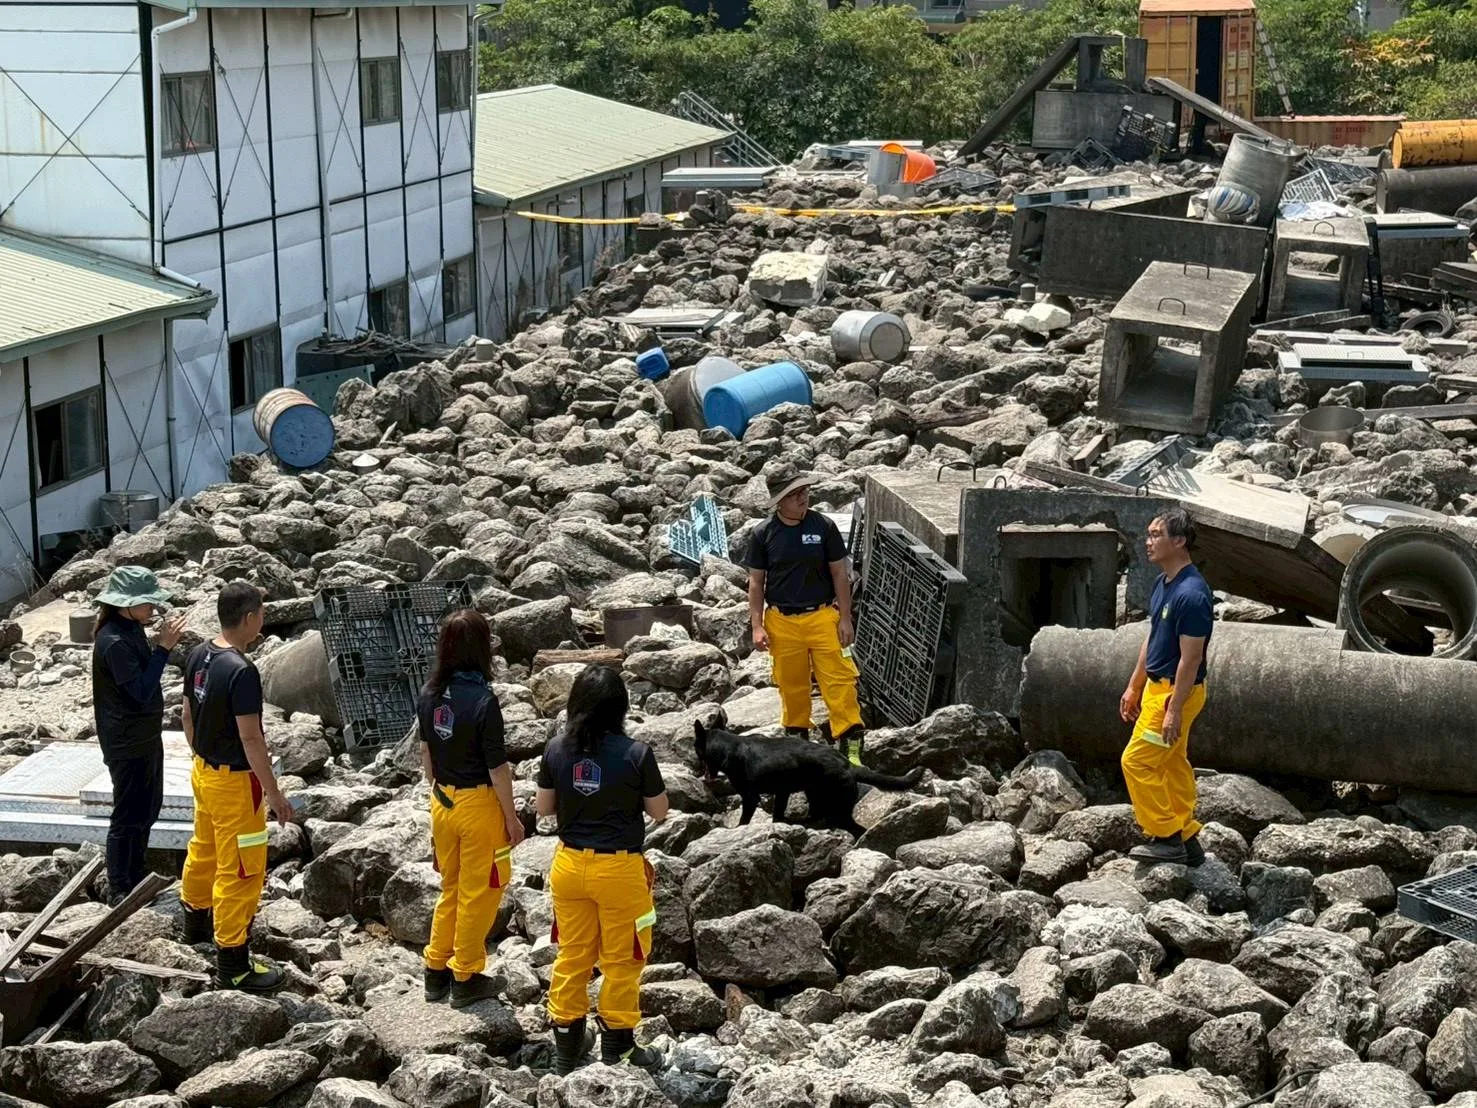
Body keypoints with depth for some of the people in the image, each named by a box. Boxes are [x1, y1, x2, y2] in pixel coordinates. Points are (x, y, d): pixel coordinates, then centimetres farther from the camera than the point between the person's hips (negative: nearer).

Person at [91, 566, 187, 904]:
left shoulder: (131, 630, 5)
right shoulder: (114, 641, -25)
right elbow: (142, 692, -29)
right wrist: (164, 647, -29)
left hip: (146, 736, 10)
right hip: (127, 744, -10)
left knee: (147, 810, 20)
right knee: (128, 817, 1)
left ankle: (135, 879, 34)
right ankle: (119, 891, 13)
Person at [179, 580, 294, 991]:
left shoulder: (199, 656, 0)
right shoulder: (242, 672, -27)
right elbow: (250, 738, -25)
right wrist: (273, 793, -19)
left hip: (203, 771, 9)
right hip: (233, 781, -9)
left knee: (204, 849, 28)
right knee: (239, 869, 0)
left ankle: (196, 919, 50)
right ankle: (232, 963, 5)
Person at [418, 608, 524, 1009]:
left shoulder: (430, 694, -2)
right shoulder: (483, 700, -22)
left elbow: (426, 754, 9)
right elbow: (497, 768, -17)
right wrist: (512, 817, -7)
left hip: (442, 802, 6)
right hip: (478, 804, -6)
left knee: (451, 888, 21)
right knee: (478, 893, 9)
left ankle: (437, 971, 28)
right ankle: (466, 978, 17)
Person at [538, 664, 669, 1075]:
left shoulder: (556, 749, -8)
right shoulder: (636, 754, -18)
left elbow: (544, 807, 3)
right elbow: (659, 811, -6)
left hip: (569, 864, 4)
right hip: (619, 869, -4)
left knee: (571, 954, 17)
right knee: (621, 960, 13)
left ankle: (565, 1048, 27)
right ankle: (617, 1046, 24)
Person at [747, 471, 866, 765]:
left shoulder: (823, 527, -3)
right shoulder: (764, 534, -1)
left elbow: (839, 574, 2)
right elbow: (756, 582, 4)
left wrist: (845, 618, -1)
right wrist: (757, 626, -2)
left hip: (822, 616, -1)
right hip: (782, 622, 1)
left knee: (839, 680, -6)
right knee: (792, 684, 10)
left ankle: (851, 746, -6)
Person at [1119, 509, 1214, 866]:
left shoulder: (1191, 594, -24)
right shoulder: (1164, 583, 7)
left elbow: (1191, 657, -24)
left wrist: (1174, 709, -23)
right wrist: (1134, 686, 19)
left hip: (1176, 692, -10)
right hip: (1157, 686, 10)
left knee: (1137, 761, -6)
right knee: (1173, 765, 13)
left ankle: (1166, 837, 2)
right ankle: (1186, 840, 19)